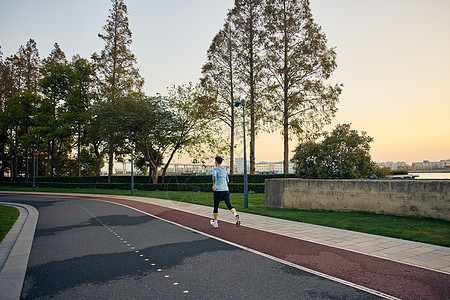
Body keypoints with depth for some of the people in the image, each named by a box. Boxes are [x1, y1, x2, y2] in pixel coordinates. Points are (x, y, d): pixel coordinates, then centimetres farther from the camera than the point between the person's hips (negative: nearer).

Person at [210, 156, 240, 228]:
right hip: (226, 190, 5)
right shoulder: (224, 170, 18)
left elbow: (214, 175, -25)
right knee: (229, 205, -5)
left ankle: (215, 222, 24)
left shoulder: (215, 169, -2)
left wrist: (214, 185, -16)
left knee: (216, 206, 11)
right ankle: (236, 215, -33)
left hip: (218, 190, -5)